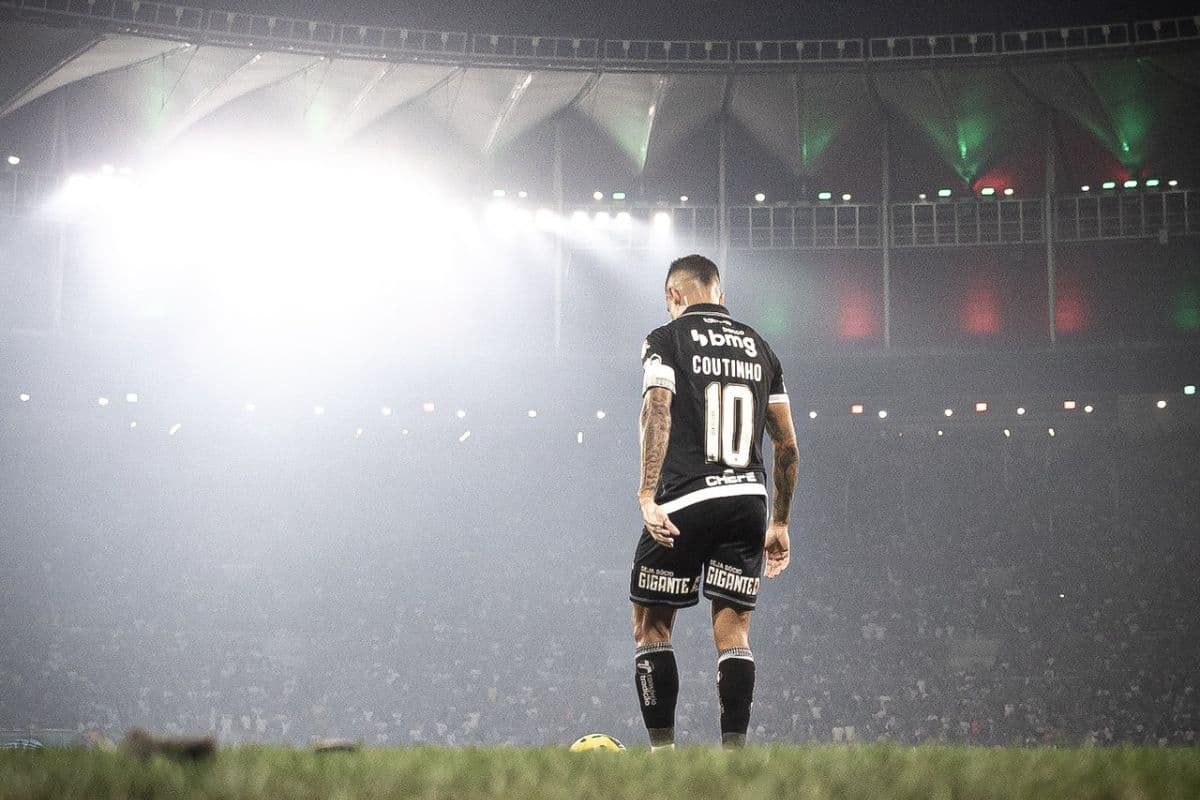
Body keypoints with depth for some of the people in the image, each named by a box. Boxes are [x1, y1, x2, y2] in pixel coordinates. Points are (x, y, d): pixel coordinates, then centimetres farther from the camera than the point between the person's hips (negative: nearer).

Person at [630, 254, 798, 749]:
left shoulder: (666, 340, 4)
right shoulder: (760, 348, 18)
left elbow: (657, 415, -13)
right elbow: (787, 445, 17)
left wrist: (647, 496, -20)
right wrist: (780, 524, 23)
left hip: (684, 503, -4)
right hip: (748, 499, 4)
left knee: (651, 625, 7)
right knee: (733, 631, 5)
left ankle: (662, 750, 1)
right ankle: (734, 751, -3)